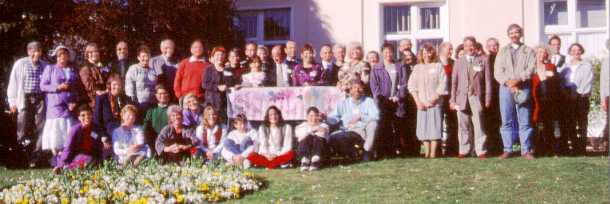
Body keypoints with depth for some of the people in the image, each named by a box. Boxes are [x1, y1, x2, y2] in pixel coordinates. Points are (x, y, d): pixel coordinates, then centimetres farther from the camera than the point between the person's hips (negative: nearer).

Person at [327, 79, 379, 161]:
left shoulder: (369, 101, 11)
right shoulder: (343, 103, 16)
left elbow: (375, 117, -5)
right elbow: (334, 118, 5)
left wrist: (360, 117, -19)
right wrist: (325, 118, -17)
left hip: (363, 132, -1)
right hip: (346, 131, 1)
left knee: (372, 124, -31)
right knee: (332, 138, -28)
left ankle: (367, 153, -13)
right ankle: (350, 152, 1)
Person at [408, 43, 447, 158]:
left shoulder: (438, 66, 5)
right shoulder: (417, 68, 12)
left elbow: (442, 85, -2)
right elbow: (412, 85, 7)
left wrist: (433, 100, -10)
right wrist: (418, 101, -4)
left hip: (435, 103, -2)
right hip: (421, 104, 2)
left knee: (435, 127, -6)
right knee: (423, 127, 1)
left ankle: (433, 153, -3)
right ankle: (427, 152, 7)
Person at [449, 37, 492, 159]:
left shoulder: (483, 60, 7)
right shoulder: (459, 62, 14)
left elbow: (487, 80, 4)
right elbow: (454, 82, 12)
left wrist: (487, 98, -2)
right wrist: (452, 99, 5)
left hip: (477, 97, -2)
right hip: (462, 97, 2)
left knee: (479, 125, -6)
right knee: (463, 126, 3)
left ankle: (481, 151, -1)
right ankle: (464, 150, 9)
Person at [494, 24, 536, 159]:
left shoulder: (528, 51, 11)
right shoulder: (502, 51, 16)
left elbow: (531, 69, -3)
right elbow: (497, 72, 5)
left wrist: (518, 79, -17)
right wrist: (508, 82, -11)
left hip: (523, 88, -1)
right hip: (506, 88, 1)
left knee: (524, 121, -2)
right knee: (506, 121, 1)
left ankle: (526, 150, 1)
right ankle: (507, 149, 5)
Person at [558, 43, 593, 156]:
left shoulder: (587, 66, 8)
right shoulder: (566, 66, 20)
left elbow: (587, 82, -2)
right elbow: (561, 80, 10)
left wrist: (580, 93, -12)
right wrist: (565, 93, -4)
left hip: (581, 98, -4)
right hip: (568, 99, 4)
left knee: (582, 124, -6)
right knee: (569, 125, 1)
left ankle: (581, 148, -5)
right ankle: (574, 146, 7)